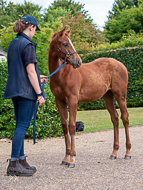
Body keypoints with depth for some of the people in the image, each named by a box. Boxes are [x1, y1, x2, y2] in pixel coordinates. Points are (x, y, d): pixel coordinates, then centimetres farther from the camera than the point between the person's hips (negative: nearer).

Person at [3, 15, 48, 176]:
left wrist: (37, 77, 28)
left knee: (20, 125, 13)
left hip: (14, 89, 9)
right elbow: (30, 71, -17)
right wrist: (39, 93, -14)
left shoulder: (12, 44, 14)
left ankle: (21, 160, 19)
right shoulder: (28, 45, -12)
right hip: (26, 90, -9)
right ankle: (13, 164, -6)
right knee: (22, 126, -6)